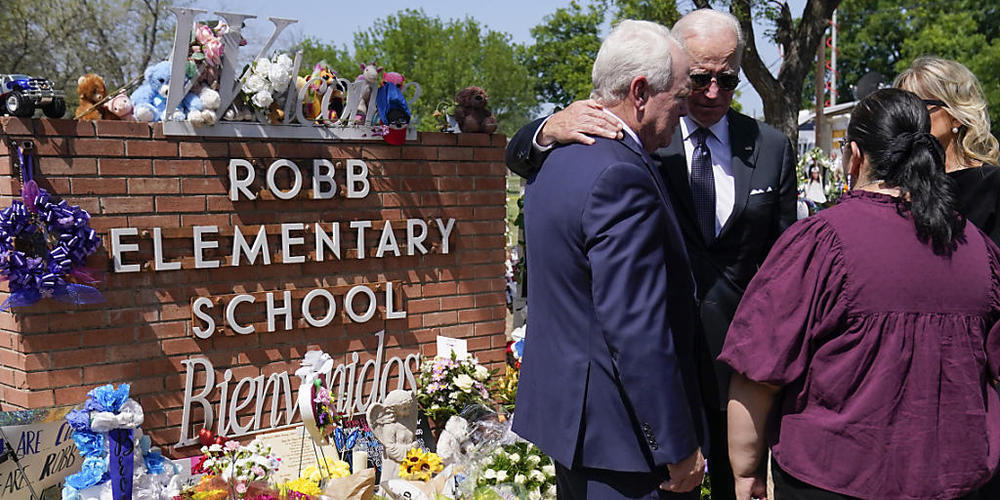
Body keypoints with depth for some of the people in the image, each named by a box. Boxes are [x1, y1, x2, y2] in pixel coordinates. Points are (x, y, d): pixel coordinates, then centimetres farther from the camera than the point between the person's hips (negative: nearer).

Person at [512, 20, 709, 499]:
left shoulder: (558, 158, 8)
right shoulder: (622, 176, -23)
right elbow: (637, 332, -25)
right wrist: (679, 448, -18)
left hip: (564, 406, 10)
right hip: (622, 432, -10)